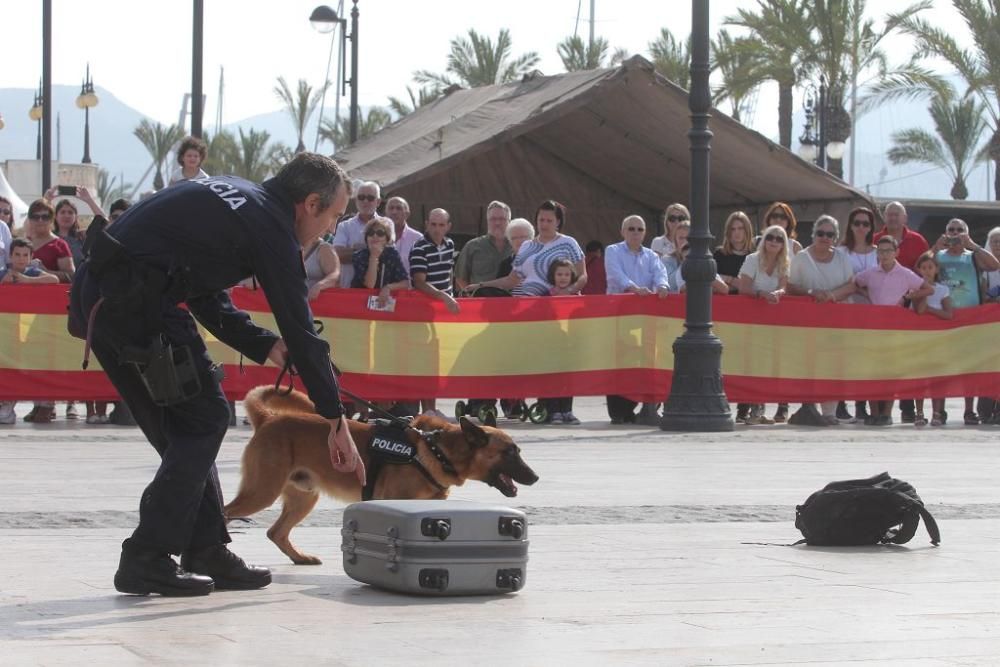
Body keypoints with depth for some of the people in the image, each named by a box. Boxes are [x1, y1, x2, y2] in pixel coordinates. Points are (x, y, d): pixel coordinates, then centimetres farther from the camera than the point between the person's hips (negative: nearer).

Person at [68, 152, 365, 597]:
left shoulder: (236, 197, 23)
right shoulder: (270, 226, -4)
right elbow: (301, 330, -4)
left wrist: (267, 347, 18)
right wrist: (336, 423, 1)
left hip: (97, 294, 10)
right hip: (139, 302, -10)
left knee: (182, 426, 15)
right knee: (203, 419, -2)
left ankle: (206, 552, 18)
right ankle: (147, 560, -3)